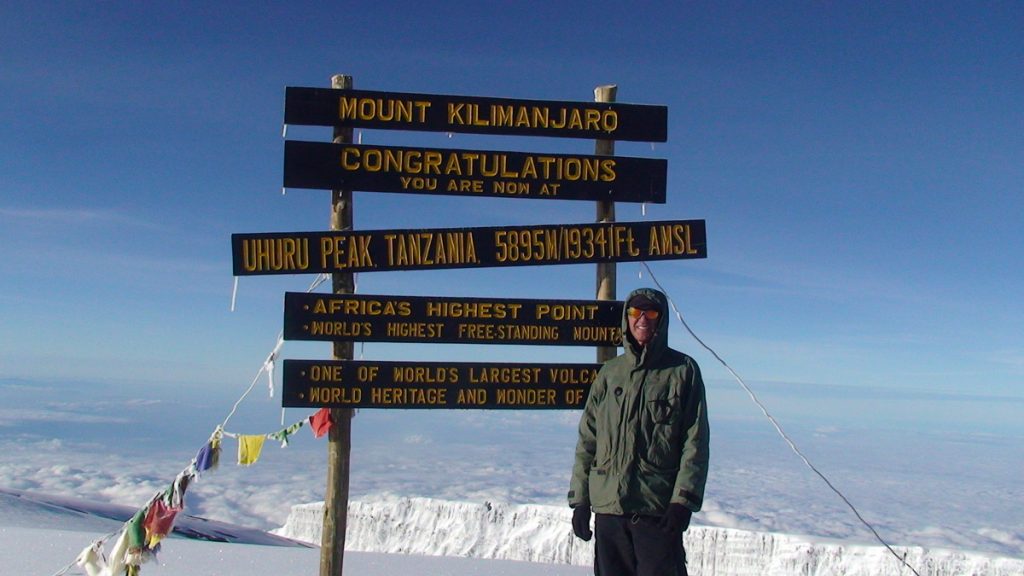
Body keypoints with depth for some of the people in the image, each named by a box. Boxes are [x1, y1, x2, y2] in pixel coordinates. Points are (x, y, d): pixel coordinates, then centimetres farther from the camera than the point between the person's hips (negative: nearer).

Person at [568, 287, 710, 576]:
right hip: (608, 507, 4)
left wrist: (683, 500, -11)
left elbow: (695, 442, -2)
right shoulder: (610, 372, 12)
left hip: (659, 509, -4)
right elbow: (587, 439, 13)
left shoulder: (683, 370, 3)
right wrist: (579, 498, 7)